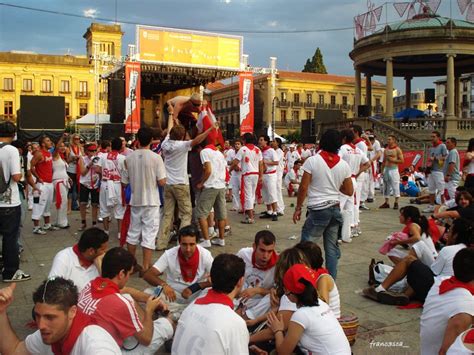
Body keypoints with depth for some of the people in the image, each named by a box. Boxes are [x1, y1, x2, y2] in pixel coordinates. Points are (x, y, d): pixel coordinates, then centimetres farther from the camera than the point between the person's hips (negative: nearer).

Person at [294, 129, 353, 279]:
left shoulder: (312, 161, -9)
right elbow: (349, 191, 8)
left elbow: (303, 187, -9)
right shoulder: (344, 165, 3)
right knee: (332, 247, 11)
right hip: (335, 209, 5)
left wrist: (298, 208, 1)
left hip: (317, 210, -4)